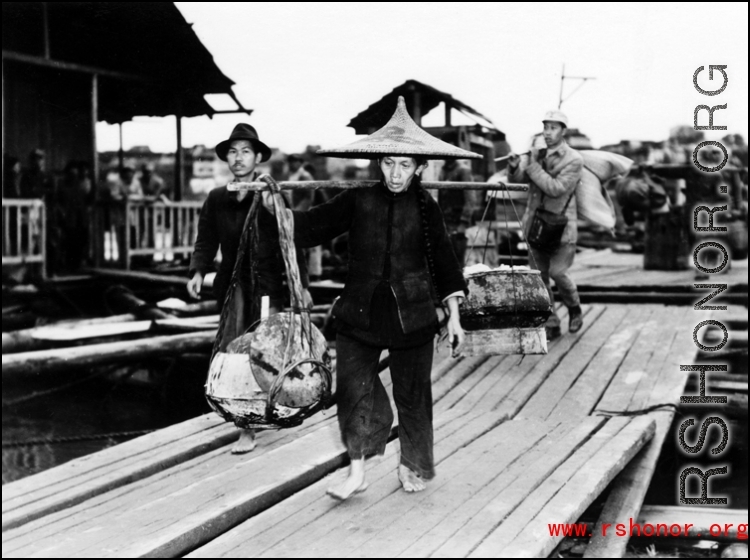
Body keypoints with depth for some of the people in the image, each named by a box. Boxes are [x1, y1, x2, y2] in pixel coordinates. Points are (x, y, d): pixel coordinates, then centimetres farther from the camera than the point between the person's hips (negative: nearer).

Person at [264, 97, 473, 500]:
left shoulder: (426, 209, -1)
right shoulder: (358, 201, 0)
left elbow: (443, 263, 4)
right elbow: (312, 226, -2)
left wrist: (454, 315, 2)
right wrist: (276, 210, -19)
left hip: (412, 314, -1)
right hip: (360, 311, 1)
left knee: (412, 392, 9)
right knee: (352, 387, -6)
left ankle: (413, 465, 29)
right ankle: (357, 471, 7)